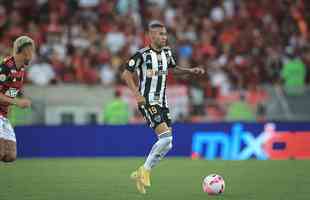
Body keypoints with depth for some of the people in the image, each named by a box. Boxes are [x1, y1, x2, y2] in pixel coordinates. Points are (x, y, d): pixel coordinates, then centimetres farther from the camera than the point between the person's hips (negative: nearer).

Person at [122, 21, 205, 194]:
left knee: (167, 145, 4)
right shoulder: (142, 54, -11)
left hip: (162, 103, 8)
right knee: (166, 137, -21)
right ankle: (145, 170, -6)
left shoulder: (167, 52, 9)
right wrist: (137, 94, -17)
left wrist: (191, 71, 11)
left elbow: (173, 67, 26)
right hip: (148, 102, -8)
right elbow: (126, 74, -7)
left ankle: (141, 174, 16)